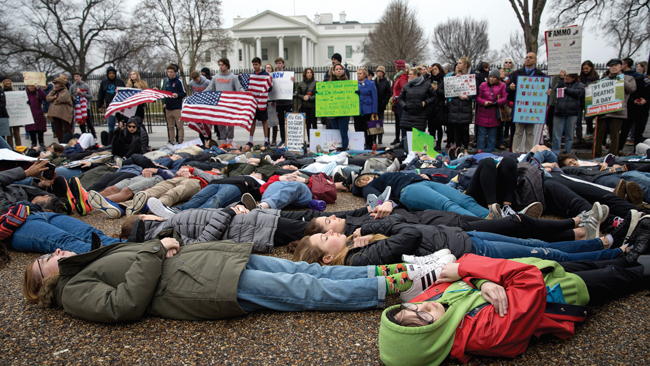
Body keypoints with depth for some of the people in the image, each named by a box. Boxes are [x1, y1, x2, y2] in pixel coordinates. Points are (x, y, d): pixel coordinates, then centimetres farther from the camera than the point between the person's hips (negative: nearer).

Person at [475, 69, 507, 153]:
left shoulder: (502, 85, 5)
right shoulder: (483, 85, 7)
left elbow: (505, 98, -1)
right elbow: (477, 97, 4)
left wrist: (495, 103, -14)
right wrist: (484, 102, -14)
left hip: (495, 115, 0)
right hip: (483, 114, 0)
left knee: (492, 134, 6)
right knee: (482, 133, 2)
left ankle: (490, 151, 14)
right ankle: (480, 151, 8)